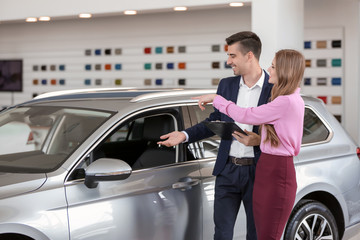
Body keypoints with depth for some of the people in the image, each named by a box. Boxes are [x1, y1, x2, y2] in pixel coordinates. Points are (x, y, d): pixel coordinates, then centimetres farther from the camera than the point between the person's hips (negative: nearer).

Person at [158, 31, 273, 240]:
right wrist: (185, 135, 4)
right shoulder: (226, 85, 7)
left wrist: (259, 141, -22)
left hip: (257, 173, -4)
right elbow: (214, 122, 15)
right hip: (227, 170, 4)